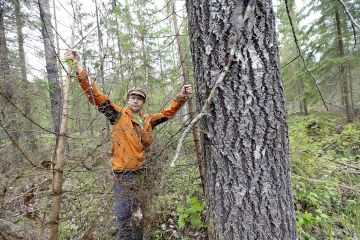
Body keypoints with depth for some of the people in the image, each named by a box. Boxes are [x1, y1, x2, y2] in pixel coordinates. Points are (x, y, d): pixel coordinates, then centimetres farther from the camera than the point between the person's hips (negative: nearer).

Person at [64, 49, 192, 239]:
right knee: (124, 219, 4)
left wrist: (181, 97, 3)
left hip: (144, 172, 5)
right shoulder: (118, 115, -3)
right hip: (124, 174, -4)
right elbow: (96, 97, -12)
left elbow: (168, 112, 14)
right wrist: (80, 68, -22)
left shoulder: (148, 120, 9)